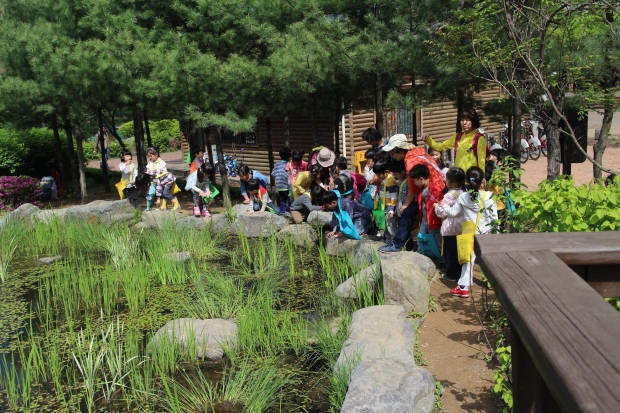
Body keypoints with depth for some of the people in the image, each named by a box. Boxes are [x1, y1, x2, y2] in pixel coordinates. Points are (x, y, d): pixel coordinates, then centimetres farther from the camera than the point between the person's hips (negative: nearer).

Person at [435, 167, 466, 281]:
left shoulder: (449, 196, -21)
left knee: (450, 252, 5)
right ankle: (460, 272, 26)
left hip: (450, 228, -7)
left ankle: (451, 274, 12)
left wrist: (436, 206, 0)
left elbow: (442, 213, -20)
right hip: (462, 226, 7)